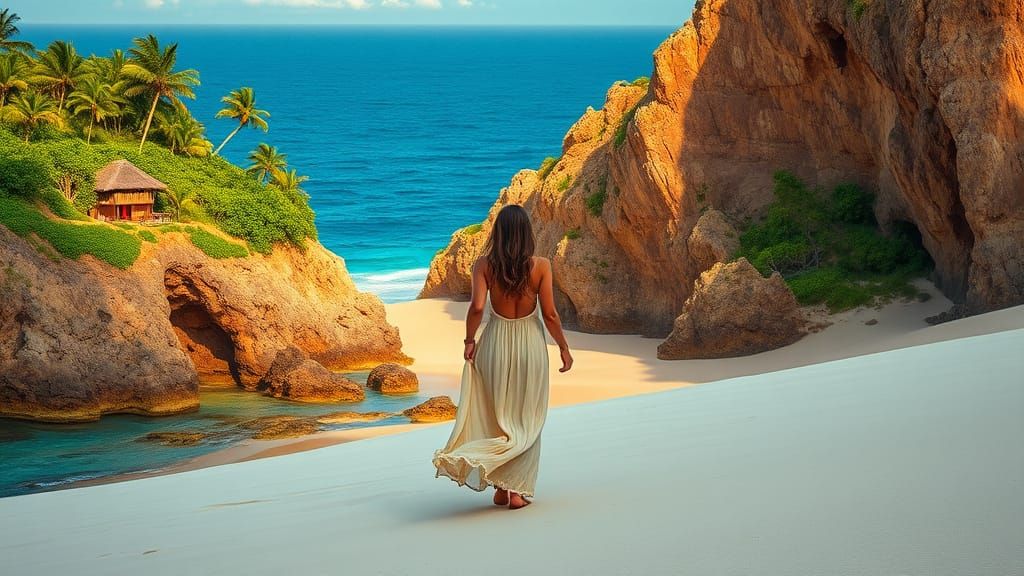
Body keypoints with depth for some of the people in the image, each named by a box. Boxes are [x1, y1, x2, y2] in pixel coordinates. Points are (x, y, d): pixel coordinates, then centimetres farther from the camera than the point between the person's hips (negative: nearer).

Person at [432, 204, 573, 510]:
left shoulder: (484, 264, -7)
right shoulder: (540, 265, -9)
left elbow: (477, 306, -17)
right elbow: (549, 314, -8)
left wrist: (470, 340, -2)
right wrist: (563, 348, 4)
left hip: (495, 342, 1)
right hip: (530, 344, -1)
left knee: (496, 418, 14)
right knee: (526, 421, 9)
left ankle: (500, 488, 12)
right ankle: (517, 491, 3)